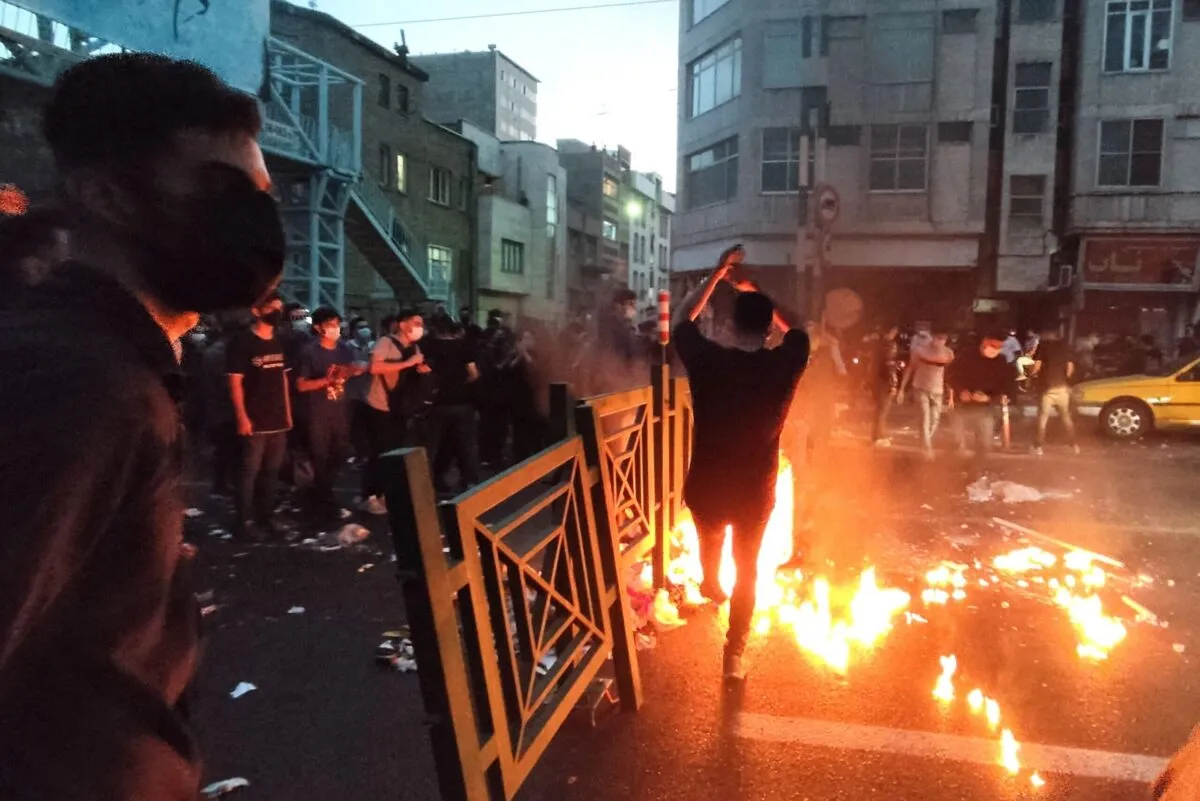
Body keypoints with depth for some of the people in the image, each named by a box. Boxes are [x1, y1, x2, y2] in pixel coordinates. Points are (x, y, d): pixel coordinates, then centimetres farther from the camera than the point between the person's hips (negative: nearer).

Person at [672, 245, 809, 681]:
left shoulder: (708, 360, -18)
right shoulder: (784, 364, -15)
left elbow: (682, 320, 1)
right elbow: (795, 330, 8)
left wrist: (717, 274, 0)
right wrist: (758, 295, 10)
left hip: (706, 485, 1)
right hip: (755, 489, 0)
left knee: (710, 540, 32)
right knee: (747, 567, 18)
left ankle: (710, 587, 62)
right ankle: (734, 654, 22)